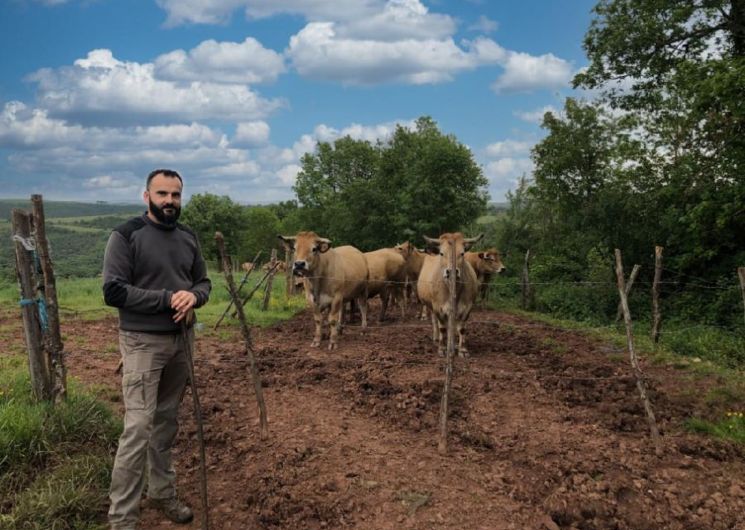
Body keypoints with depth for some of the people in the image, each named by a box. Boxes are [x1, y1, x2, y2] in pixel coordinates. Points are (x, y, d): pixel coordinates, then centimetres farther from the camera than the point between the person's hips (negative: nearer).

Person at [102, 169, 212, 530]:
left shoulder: (188, 238, 8)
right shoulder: (126, 235, -10)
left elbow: (203, 281, 14)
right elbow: (113, 291, -15)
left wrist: (193, 296, -9)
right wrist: (167, 298, -18)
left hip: (182, 340, 6)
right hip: (143, 342, -6)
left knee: (167, 421, 15)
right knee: (138, 427, -8)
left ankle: (163, 493, 29)